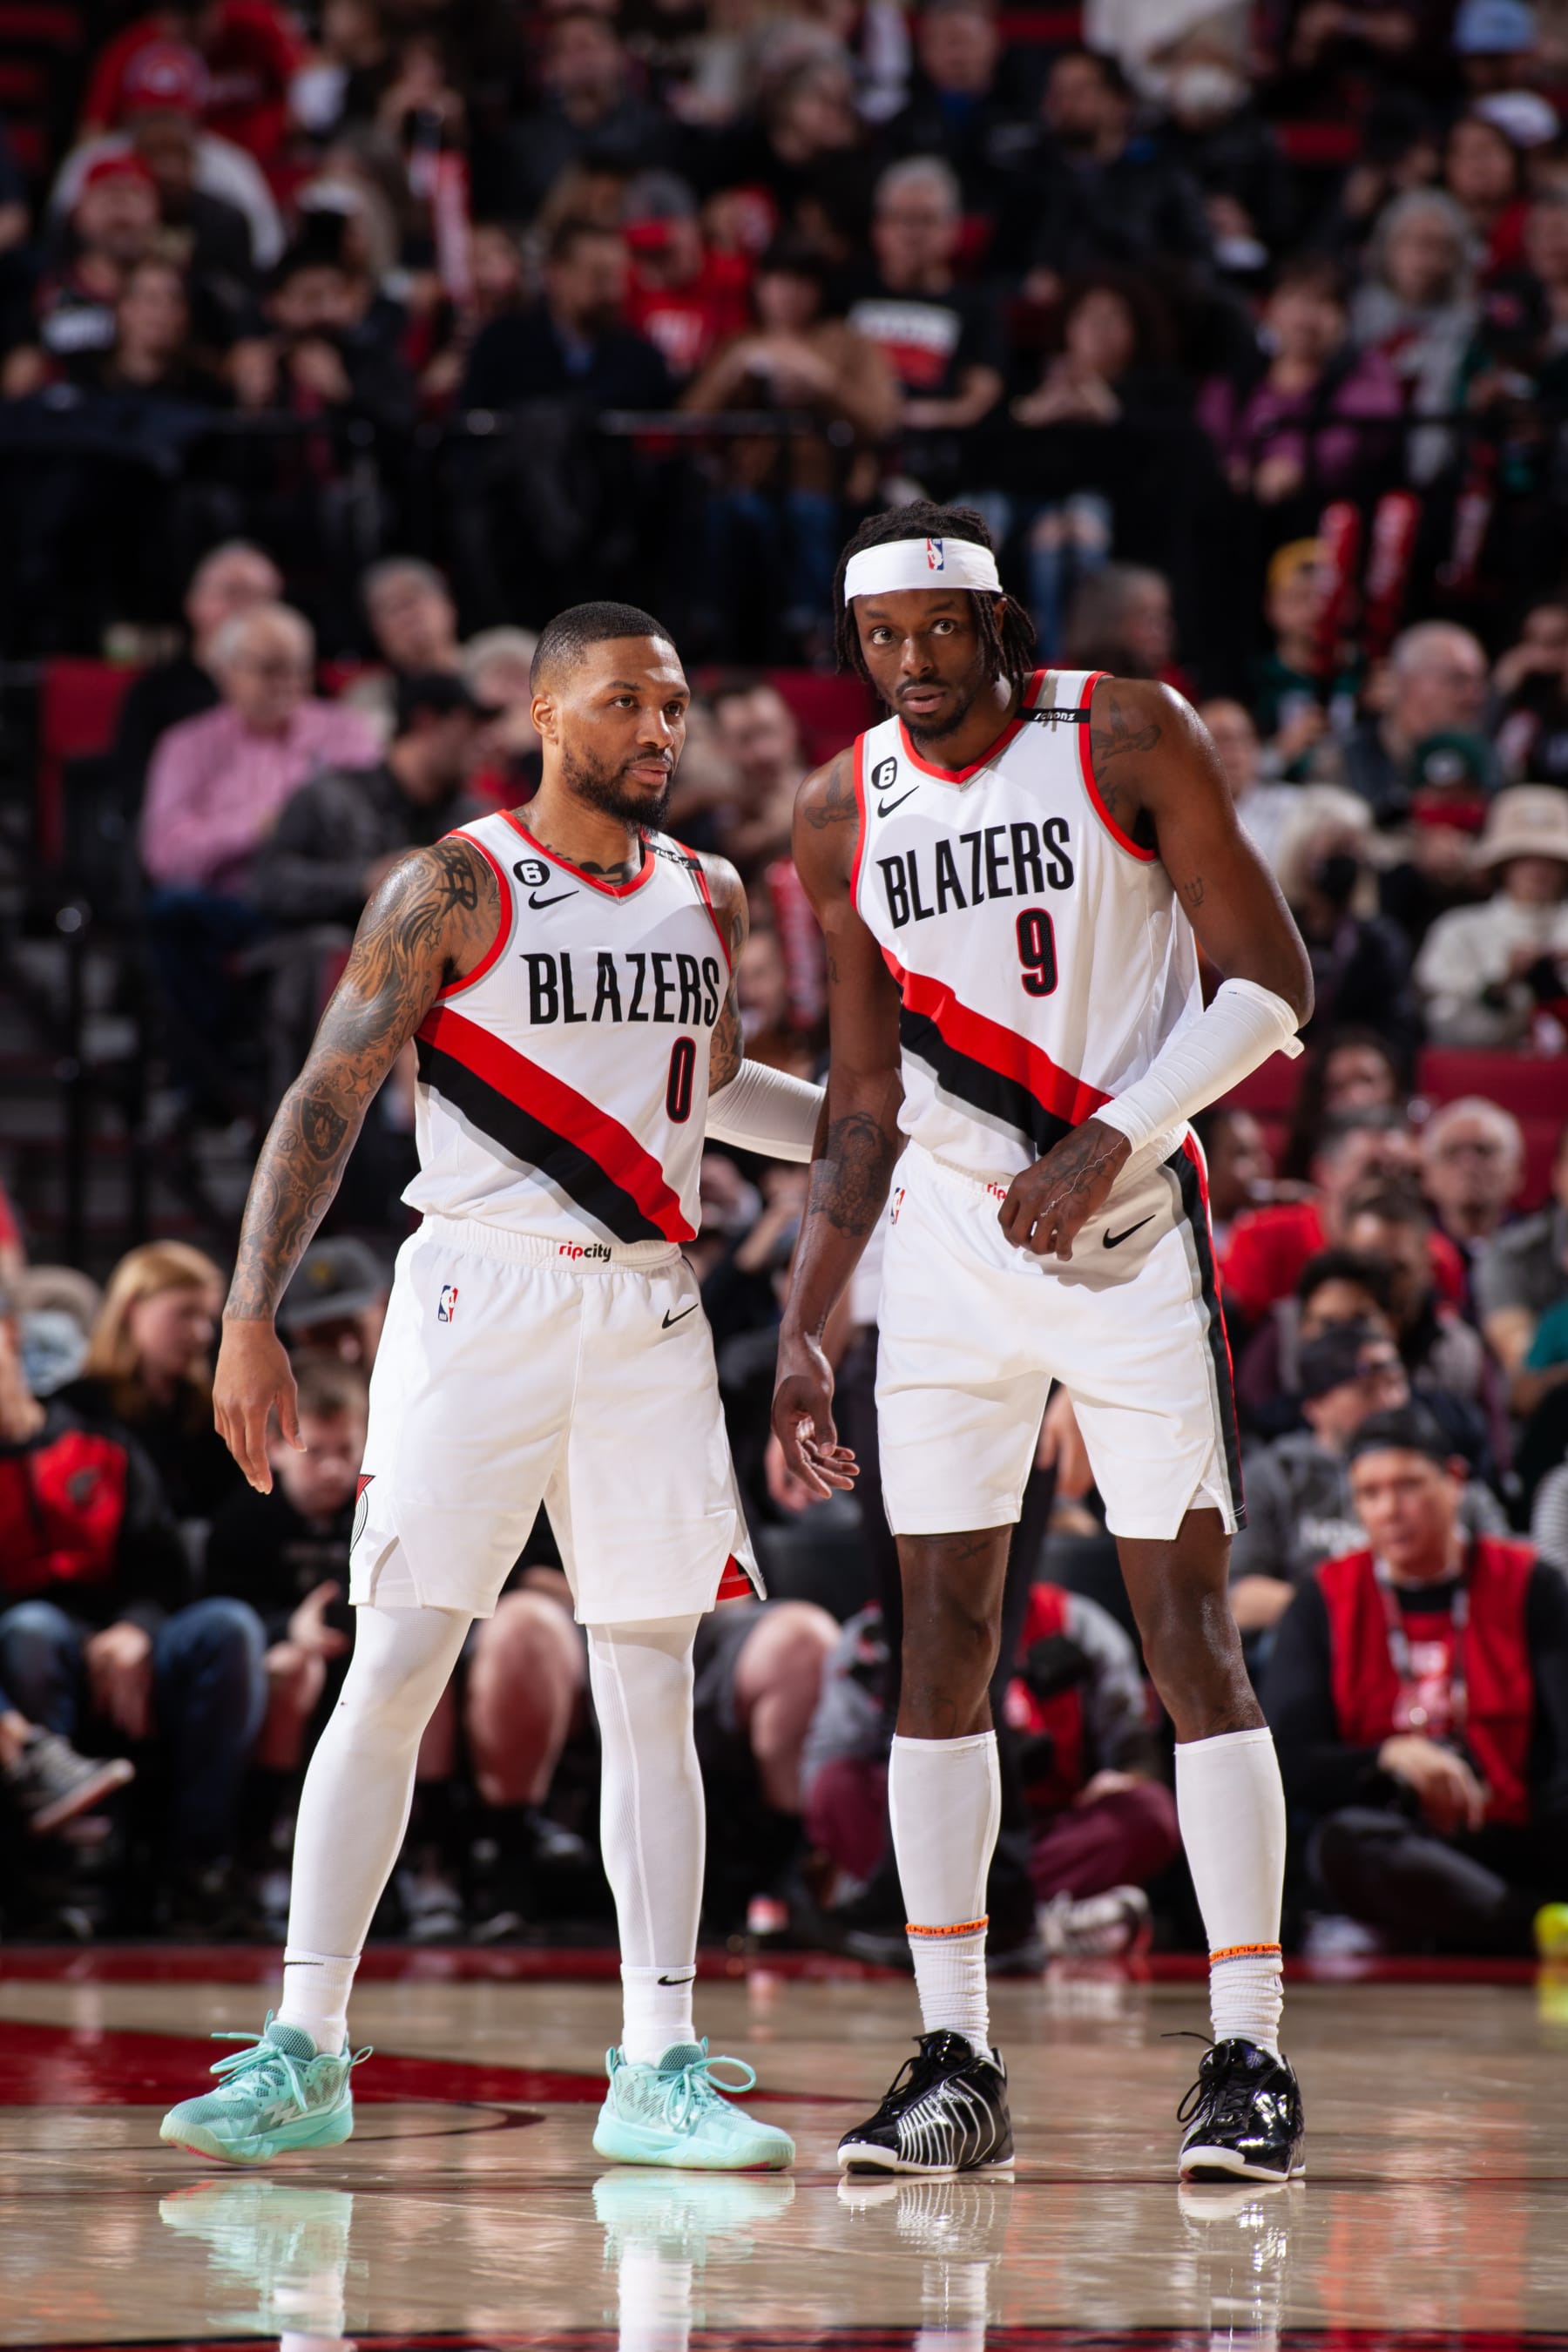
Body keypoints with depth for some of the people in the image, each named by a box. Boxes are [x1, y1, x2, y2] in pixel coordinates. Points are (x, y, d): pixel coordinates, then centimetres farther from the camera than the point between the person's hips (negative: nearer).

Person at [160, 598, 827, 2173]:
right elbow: (327, 1100, -7)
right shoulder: (453, 889, -5)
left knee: (651, 1685, 2)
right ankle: (305, 2052, -3)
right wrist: (250, 1315, -15)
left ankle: (658, 2069, 4)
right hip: (480, 1300, -5)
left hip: (648, 1317, 5)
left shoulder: (708, 899, 11)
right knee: (394, 1670, -7)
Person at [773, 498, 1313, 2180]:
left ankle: (1249, 2059, -3)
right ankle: (954, 2066, 5)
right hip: (950, 1244, 4)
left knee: (1189, 1641, -6)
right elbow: (863, 1107, 11)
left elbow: (1272, 982, -8)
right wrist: (800, 1334, 6)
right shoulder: (843, 814, 5)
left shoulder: (1125, 738, -7)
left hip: (1133, 1229, -4)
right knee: (941, 1645, 1)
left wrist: (1111, 1141, -18)